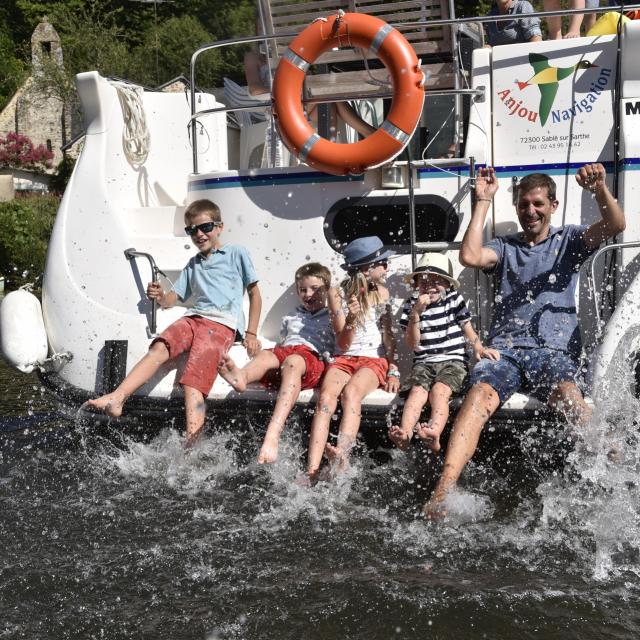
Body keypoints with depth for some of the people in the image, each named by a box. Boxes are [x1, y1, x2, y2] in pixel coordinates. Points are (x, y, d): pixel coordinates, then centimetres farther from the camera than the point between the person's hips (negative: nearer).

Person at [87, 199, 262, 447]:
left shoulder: (236, 253, 15)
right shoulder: (193, 264, 31)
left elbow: (255, 294, 13)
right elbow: (171, 299, 26)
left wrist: (251, 334, 4)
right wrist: (159, 296, 1)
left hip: (222, 323, -5)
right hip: (193, 317, 5)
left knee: (193, 381, -25)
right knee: (160, 347, -26)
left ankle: (190, 445, -37)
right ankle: (117, 398, -41)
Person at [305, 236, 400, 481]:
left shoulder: (381, 293, 12)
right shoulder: (338, 293, 4)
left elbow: (388, 336, 13)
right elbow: (343, 344, 1)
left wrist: (393, 370, -1)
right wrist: (351, 320, -19)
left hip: (374, 359, 1)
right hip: (344, 359, 0)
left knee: (351, 392, -34)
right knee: (326, 397, -32)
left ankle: (342, 454, -56)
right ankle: (312, 472, -46)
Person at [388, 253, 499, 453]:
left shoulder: (454, 300, 9)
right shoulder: (411, 304, 10)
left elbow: (467, 329, 16)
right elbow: (412, 343, 3)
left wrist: (479, 348, -4)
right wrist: (416, 314, -10)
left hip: (453, 360, -1)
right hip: (424, 362, 1)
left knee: (439, 390, -31)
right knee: (417, 390, -29)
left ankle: (435, 433, -55)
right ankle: (405, 433, -53)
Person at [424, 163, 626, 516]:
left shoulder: (569, 239, 18)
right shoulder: (505, 247, 20)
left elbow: (615, 225, 1)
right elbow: (469, 256, -1)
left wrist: (600, 189, -19)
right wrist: (483, 201, 3)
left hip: (554, 351, 0)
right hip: (504, 349, 0)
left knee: (568, 395, -35)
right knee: (478, 397, -31)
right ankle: (442, 493, -44)